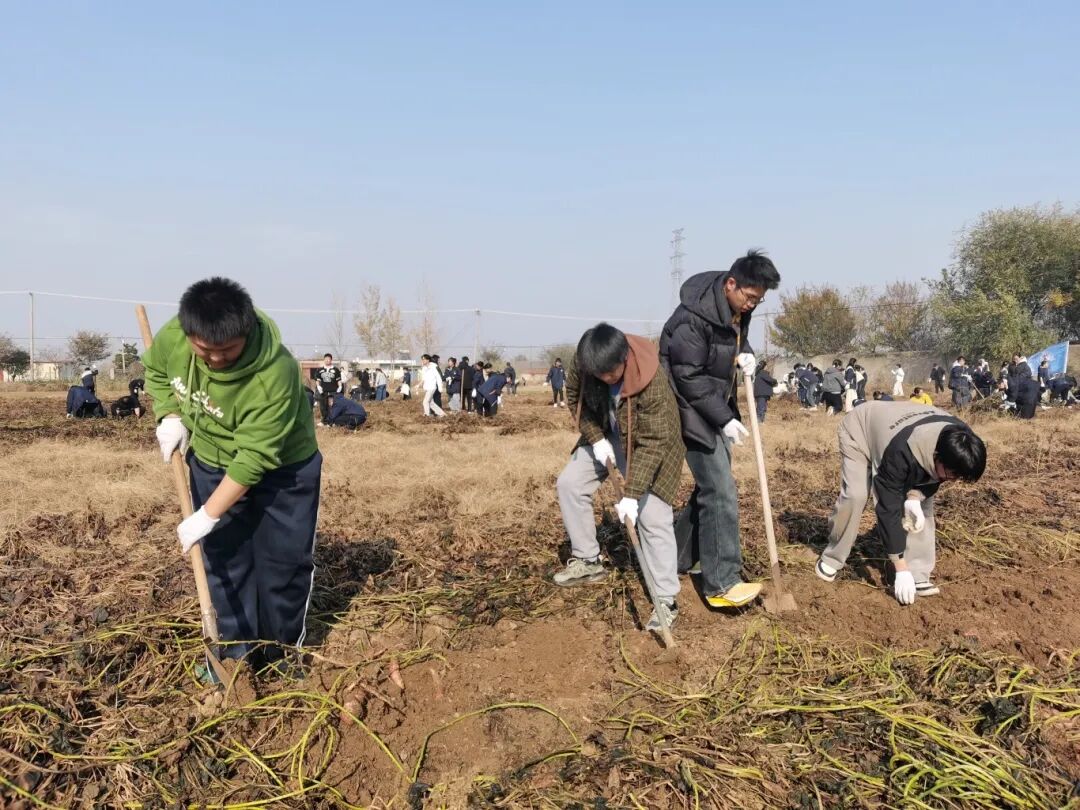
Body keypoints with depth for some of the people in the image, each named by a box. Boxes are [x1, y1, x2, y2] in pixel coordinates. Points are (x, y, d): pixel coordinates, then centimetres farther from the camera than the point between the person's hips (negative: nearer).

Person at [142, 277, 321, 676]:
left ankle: (283, 650, 23)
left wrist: (207, 515, -30)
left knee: (284, 561, 3)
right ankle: (238, 649, 23)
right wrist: (170, 417, -11)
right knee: (223, 559, 9)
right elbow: (155, 371, 5)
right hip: (212, 463, 5)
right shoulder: (172, 337, -22)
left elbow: (254, 458, -34)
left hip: (282, 469, -4)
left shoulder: (275, 373, -39)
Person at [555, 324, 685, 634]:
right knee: (569, 484, 2)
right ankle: (587, 561, 17)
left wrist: (631, 494, -36)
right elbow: (574, 398, -3)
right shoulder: (583, 363, -23)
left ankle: (666, 600, -4)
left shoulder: (652, 381, -38)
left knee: (653, 518, -14)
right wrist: (595, 438, -13)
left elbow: (652, 444, -34)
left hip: (649, 443, -6)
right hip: (605, 436, 6)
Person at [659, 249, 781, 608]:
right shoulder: (693, 316, -25)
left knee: (711, 485, 13)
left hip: (718, 409, 9)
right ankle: (722, 584, -6)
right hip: (694, 412, -9)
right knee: (720, 492, -12)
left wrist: (746, 354, -6)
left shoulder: (738, 309, 2)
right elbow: (688, 377, -23)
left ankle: (679, 557, 28)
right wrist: (724, 418, -22)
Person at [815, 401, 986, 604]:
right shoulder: (899, 454, -46)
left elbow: (931, 477, -7)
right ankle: (831, 561, -2)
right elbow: (889, 508, -38)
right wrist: (901, 569, -35)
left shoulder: (957, 440, -28)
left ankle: (918, 576, -5)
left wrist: (915, 497, -30)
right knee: (855, 496, -24)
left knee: (924, 503, -11)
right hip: (859, 432, -5)